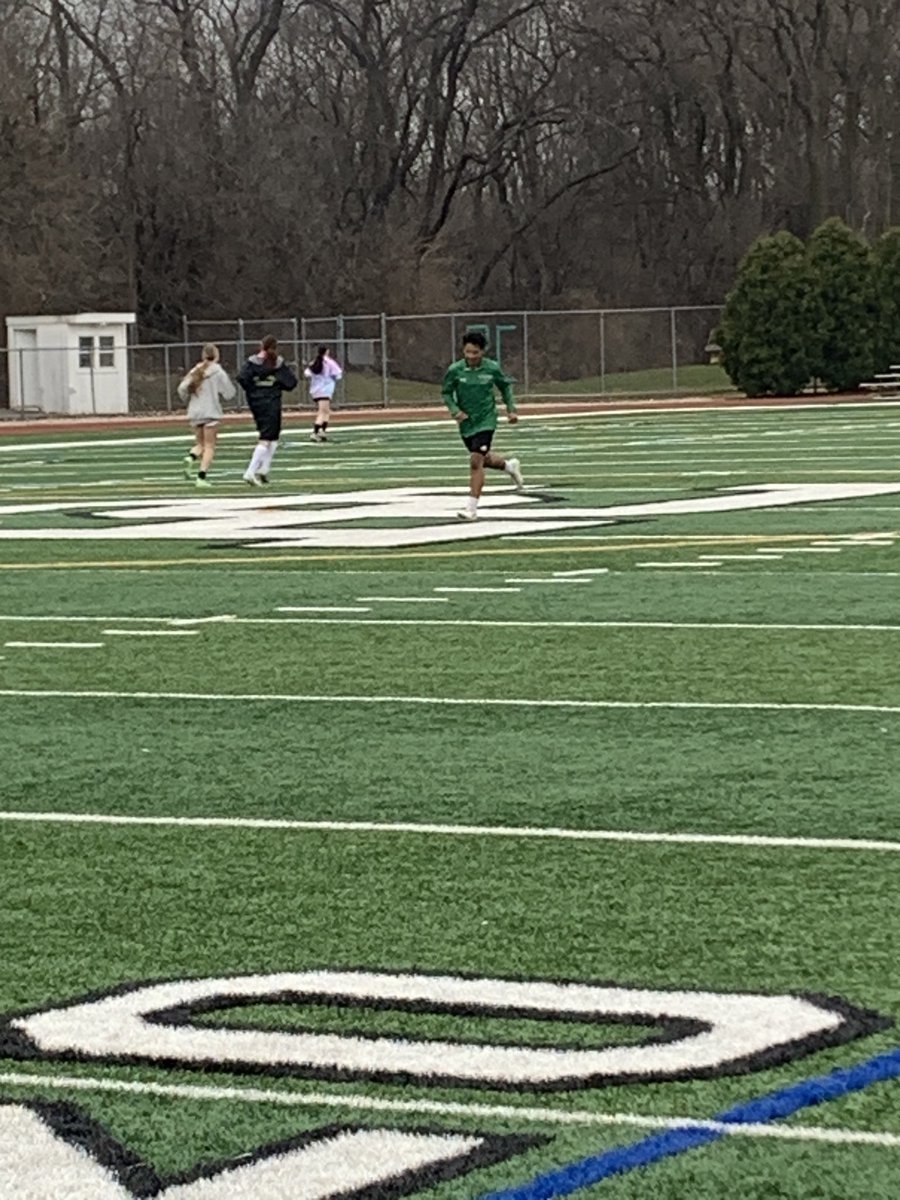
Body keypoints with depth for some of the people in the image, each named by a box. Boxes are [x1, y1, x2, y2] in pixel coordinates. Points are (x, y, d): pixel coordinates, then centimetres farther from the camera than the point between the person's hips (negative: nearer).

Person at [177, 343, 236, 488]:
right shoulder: (218, 372, -6)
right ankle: (201, 477, -9)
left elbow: (182, 388, -1)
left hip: (194, 412, 4)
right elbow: (230, 393, -6)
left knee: (200, 444, 18)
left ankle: (191, 457, -14)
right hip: (211, 413, -4)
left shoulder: (195, 371, 6)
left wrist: (190, 400, 17)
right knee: (209, 446, 2)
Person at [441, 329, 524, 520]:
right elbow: (446, 393, 0)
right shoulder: (455, 370, -11)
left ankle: (472, 508, -15)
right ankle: (509, 465, 55)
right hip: (466, 421, 3)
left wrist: (511, 409, 4)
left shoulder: (492, 368, -10)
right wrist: (455, 410, -17)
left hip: (486, 420, -3)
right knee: (483, 459, 21)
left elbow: (505, 386, 9)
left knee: (476, 461, -17)